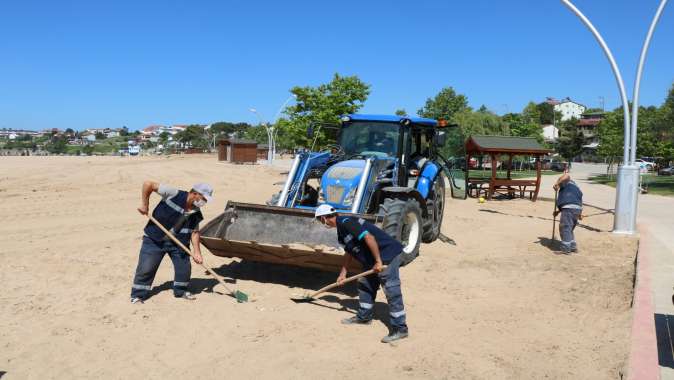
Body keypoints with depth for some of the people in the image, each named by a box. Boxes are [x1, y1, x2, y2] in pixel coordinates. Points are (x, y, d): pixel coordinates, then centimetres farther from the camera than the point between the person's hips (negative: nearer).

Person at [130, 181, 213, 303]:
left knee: (184, 266, 4)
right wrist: (144, 204, -20)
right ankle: (138, 295, 13)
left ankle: (180, 291, 26)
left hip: (177, 241, 5)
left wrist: (197, 252, -10)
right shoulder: (174, 194, -24)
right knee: (146, 268, -3)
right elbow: (148, 184, -22)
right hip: (154, 239, -5)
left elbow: (194, 232, -1)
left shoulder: (196, 213, -6)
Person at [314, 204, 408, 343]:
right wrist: (343, 273, 27)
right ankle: (364, 316, 33)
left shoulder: (346, 222, -18)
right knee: (364, 285, 19)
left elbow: (369, 237, -27)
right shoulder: (341, 229, 15)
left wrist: (378, 261, -23)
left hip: (388, 255, -11)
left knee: (392, 292, -7)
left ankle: (400, 329, -2)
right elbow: (349, 252, 26)